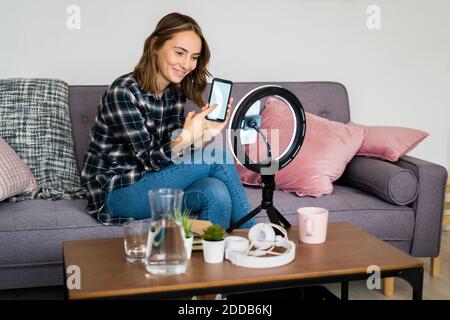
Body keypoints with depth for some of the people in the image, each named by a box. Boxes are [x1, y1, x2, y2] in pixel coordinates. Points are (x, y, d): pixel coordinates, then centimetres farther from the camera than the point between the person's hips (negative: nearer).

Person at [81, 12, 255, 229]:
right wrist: (185, 138, -37)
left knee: (216, 192, -24)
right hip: (115, 193, -6)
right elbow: (149, 159, -20)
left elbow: (174, 151, 1)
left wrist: (206, 133, -17)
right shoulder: (122, 92, -18)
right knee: (217, 159, -18)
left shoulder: (175, 92, 4)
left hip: (148, 183, 6)